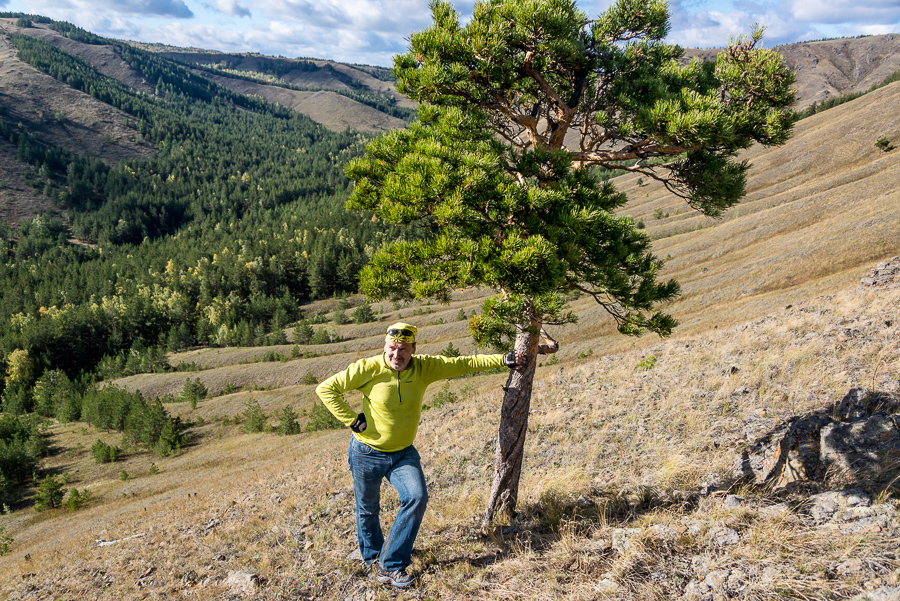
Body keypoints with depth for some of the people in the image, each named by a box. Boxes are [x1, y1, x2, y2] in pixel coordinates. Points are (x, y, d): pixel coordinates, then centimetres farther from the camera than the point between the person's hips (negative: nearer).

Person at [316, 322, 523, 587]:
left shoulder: (425, 367, -10)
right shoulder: (368, 368, -20)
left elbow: (463, 364, -6)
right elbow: (326, 388, -15)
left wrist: (503, 360, -11)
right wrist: (352, 420, -19)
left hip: (403, 453, 3)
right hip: (367, 453, -2)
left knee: (417, 498, -16)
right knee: (368, 509, 12)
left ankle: (390, 566, -4)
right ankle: (372, 554, 44)